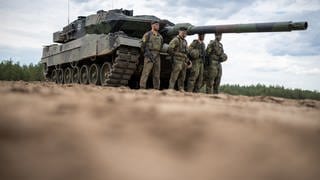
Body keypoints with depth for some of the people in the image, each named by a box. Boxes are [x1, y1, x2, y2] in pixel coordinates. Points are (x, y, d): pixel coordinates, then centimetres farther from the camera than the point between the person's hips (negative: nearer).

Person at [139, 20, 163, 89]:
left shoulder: (160, 36, 18)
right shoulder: (147, 34, 2)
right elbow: (143, 46, -3)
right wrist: (148, 54, -13)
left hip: (157, 56, 6)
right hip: (149, 56, -6)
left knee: (157, 75, 5)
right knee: (145, 73, -11)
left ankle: (156, 89, 10)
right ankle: (142, 88, -11)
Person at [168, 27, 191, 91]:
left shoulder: (185, 41, 20)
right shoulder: (176, 40, -6)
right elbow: (169, 49, -14)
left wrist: (188, 61, 17)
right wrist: (175, 55, -9)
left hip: (184, 62, 8)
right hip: (177, 62, -8)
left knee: (182, 78, 11)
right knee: (174, 77, -8)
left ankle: (181, 90, 17)